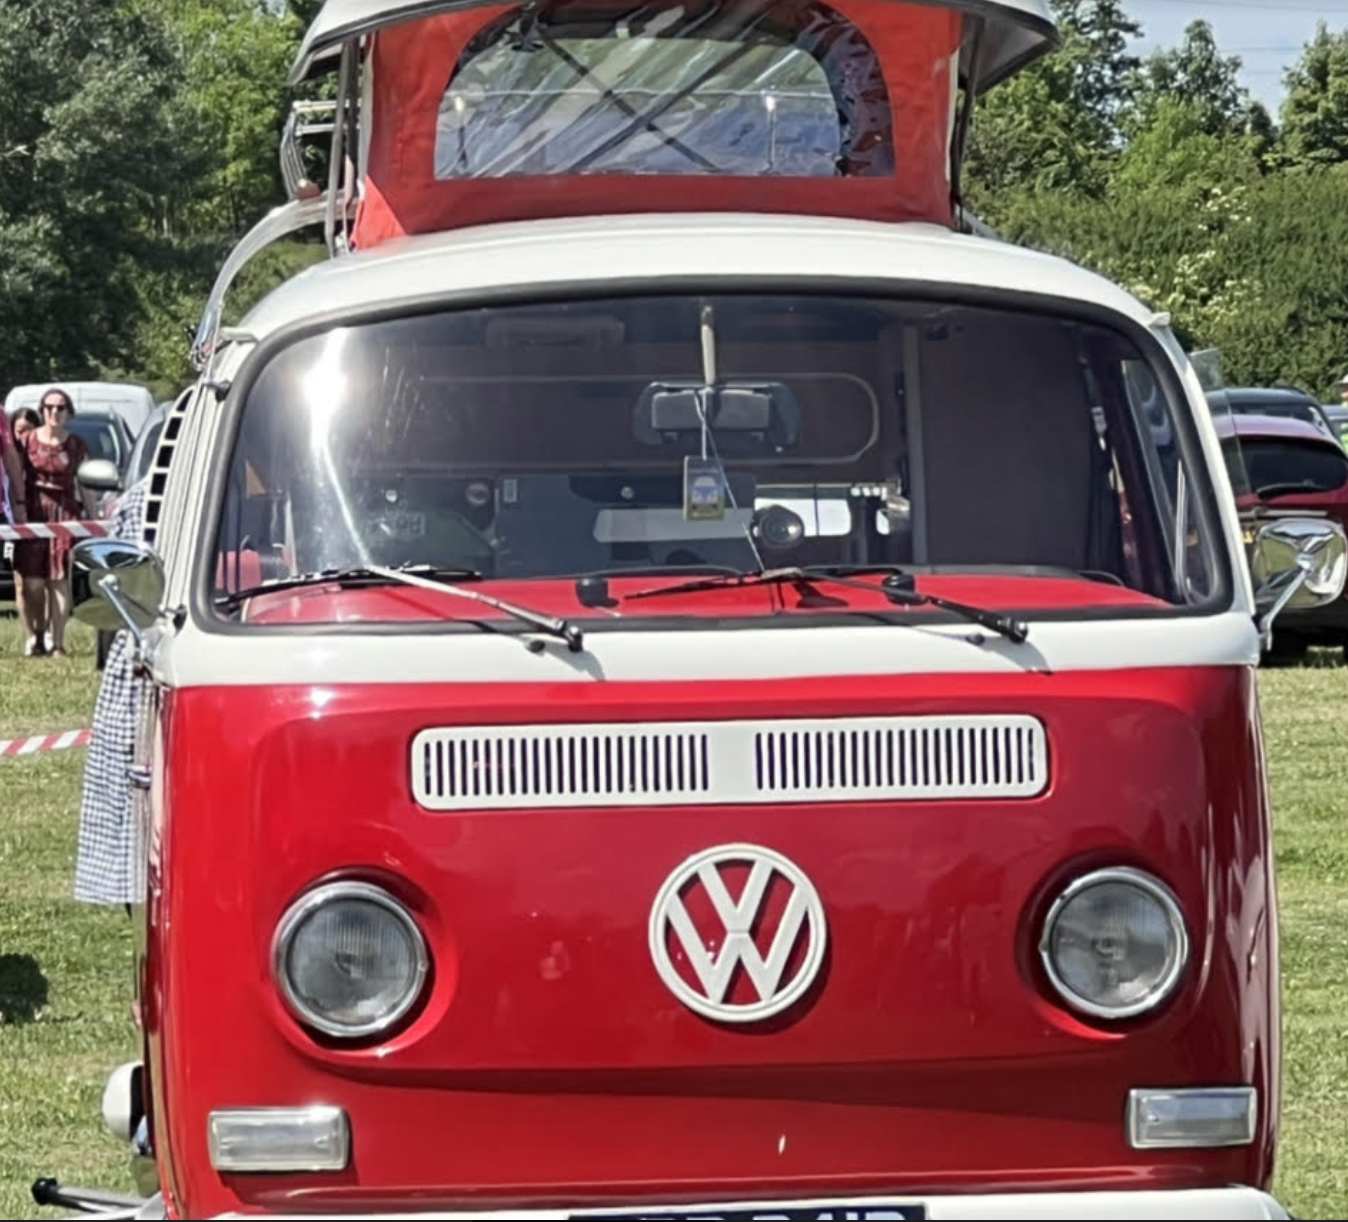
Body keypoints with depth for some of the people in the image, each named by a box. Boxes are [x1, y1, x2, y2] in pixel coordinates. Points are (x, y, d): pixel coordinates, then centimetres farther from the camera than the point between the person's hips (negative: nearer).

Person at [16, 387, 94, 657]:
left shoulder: (75, 446, 9)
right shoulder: (28, 441, 6)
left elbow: (85, 485, 13)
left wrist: (93, 518, 9)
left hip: (66, 513, 0)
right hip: (33, 511, 0)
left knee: (60, 580, -7)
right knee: (31, 581, -8)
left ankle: (56, 641, -5)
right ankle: (34, 635, 5)